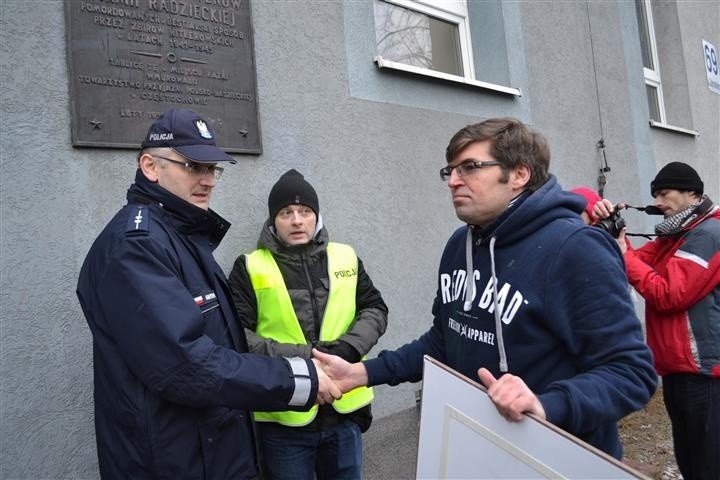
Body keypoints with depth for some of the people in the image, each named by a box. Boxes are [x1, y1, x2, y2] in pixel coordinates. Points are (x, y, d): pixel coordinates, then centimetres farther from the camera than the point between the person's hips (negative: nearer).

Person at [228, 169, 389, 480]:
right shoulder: (250, 268, -5)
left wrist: (349, 347, -11)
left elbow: (375, 309, 7)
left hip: (344, 411, 3)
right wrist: (299, 357, -20)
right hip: (284, 419, -2)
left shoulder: (345, 258, 4)